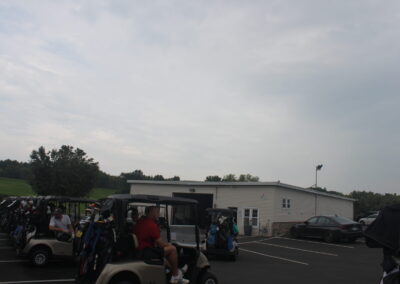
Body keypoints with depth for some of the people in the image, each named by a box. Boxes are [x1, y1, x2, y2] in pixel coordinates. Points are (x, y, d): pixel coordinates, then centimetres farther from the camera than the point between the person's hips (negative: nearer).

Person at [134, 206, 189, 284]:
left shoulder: (140, 221, 13)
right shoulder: (151, 224, -18)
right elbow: (160, 243, -14)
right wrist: (169, 245, 7)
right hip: (145, 252, -11)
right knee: (172, 249, -8)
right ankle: (175, 276, 6)